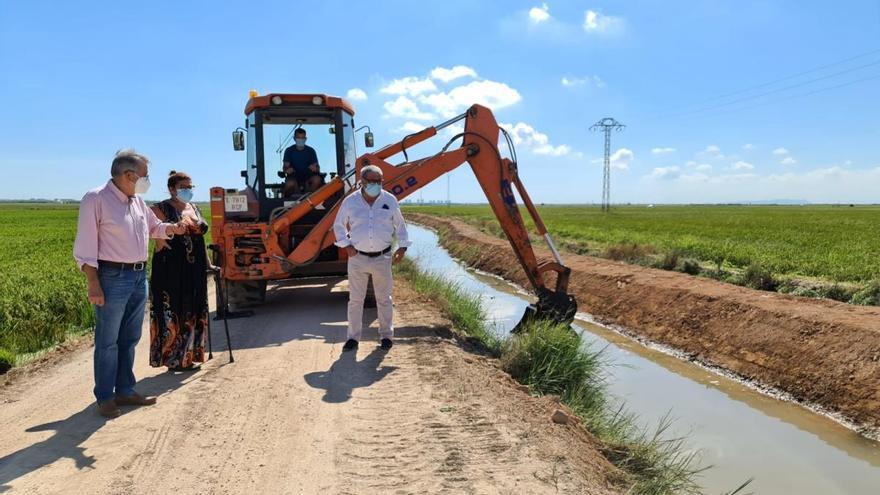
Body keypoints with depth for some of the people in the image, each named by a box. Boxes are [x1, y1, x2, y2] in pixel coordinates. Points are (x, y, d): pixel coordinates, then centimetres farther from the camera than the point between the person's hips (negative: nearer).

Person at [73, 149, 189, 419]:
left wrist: (172, 228, 6)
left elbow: (153, 227, 27)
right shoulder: (96, 199, -12)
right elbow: (85, 248, -13)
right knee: (108, 341, 2)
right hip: (113, 278, -8)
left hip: (139, 277, 8)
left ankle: (125, 390, 26)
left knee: (129, 338, 15)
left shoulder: (137, 201, 11)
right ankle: (105, 397, 14)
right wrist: (93, 284, -18)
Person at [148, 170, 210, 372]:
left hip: (194, 271, 7)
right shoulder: (161, 209, -7)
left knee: (192, 313, 13)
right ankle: (173, 358, 9)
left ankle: (188, 355, 25)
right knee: (173, 313, -1)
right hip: (172, 270, -7)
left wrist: (208, 263, 18)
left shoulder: (195, 208, 15)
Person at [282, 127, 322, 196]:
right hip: (294, 176, -1)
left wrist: (315, 168, -20)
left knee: (317, 179, -33)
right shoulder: (289, 151, 7)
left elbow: (317, 166, 6)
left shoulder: (311, 150, 9)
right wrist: (287, 170, -24)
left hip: (308, 175, 1)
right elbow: (286, 166, 2)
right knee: (290, 183, -37)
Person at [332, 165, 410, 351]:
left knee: (384, 299, 10)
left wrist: (402, 246, 0)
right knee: (355, 299, 6)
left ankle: (386, 335, 23)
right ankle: (353, 337, 17)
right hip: (358, 258, 0)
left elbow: (400, 225, 9)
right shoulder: (350, 201, -3)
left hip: (382, 258, 0)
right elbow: (339, 225, 8)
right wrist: (346, 245, -3)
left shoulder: (390, 200, -1)